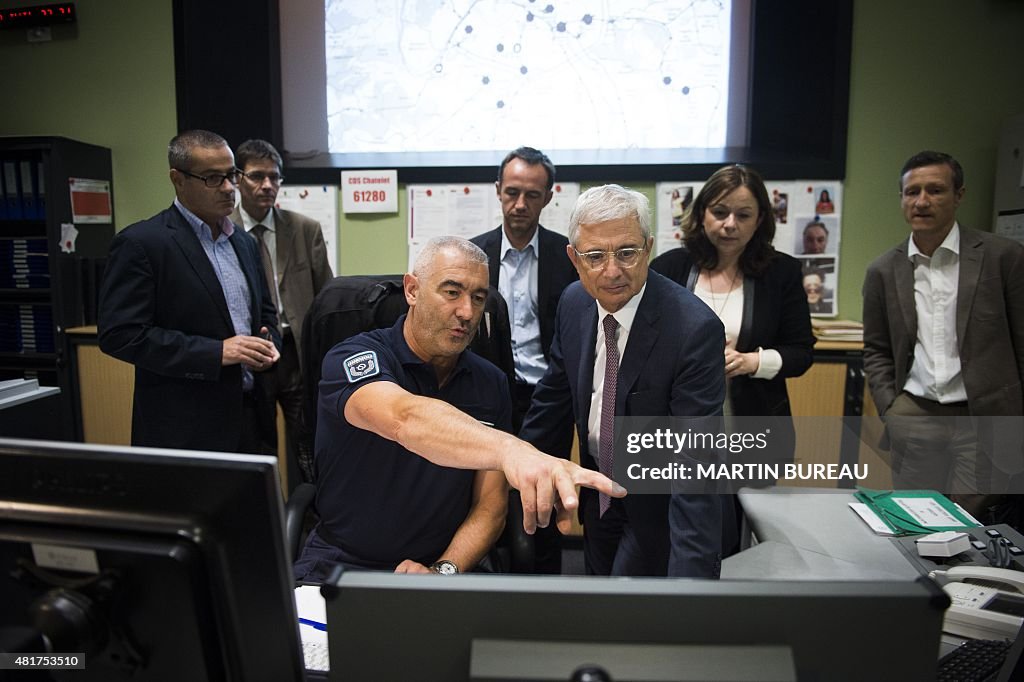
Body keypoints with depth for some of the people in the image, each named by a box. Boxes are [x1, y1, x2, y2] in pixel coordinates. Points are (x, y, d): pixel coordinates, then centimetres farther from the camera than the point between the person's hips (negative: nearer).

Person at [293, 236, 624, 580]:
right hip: (340, 563, -2)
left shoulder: (491, 384, 3)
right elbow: (405, 418, -35)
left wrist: (442, 571, -14)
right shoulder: (353, 358, -12)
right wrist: (510, 449, -51)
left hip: (442, 565, 3)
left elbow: (489, 505, 3)